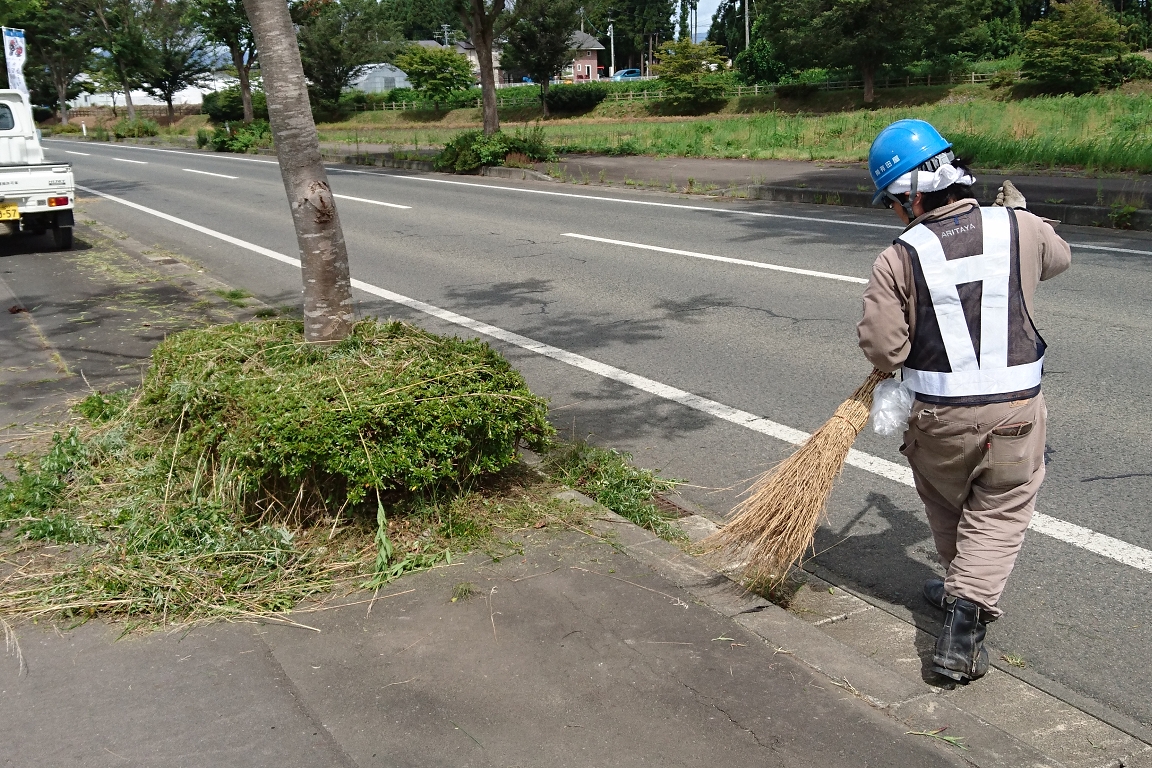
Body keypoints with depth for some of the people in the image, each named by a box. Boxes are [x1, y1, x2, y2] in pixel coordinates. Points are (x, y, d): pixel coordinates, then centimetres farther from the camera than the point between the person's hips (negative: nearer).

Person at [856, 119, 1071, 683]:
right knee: (999, 517, 13)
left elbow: (882, 349, -14)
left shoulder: (899, 259, -12)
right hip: (1016, 413, 1)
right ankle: (963, 621, -1)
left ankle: (967, 594, 46)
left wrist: (893, 358, 10)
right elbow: (1058, 258, 20)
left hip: (939, 417, -1)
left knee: (946, 508, 24)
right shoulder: (1019, 229, -4)